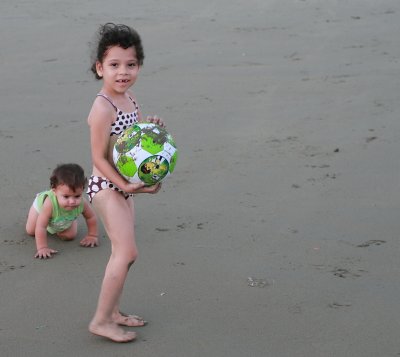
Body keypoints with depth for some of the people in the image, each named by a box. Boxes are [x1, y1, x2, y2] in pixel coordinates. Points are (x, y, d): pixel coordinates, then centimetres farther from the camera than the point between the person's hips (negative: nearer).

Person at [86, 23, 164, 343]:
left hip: (124, 185, 9)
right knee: (127, 252, -13)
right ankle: (101, 321, -5)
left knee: (123, 252, 14)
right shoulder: (102, 108, -21)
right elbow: (99, 158, -20)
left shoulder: (129, 97, 6)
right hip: (106, 187, -9)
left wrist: (151, 127, -1)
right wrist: (126, 185, -26)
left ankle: (112, 312, 27)